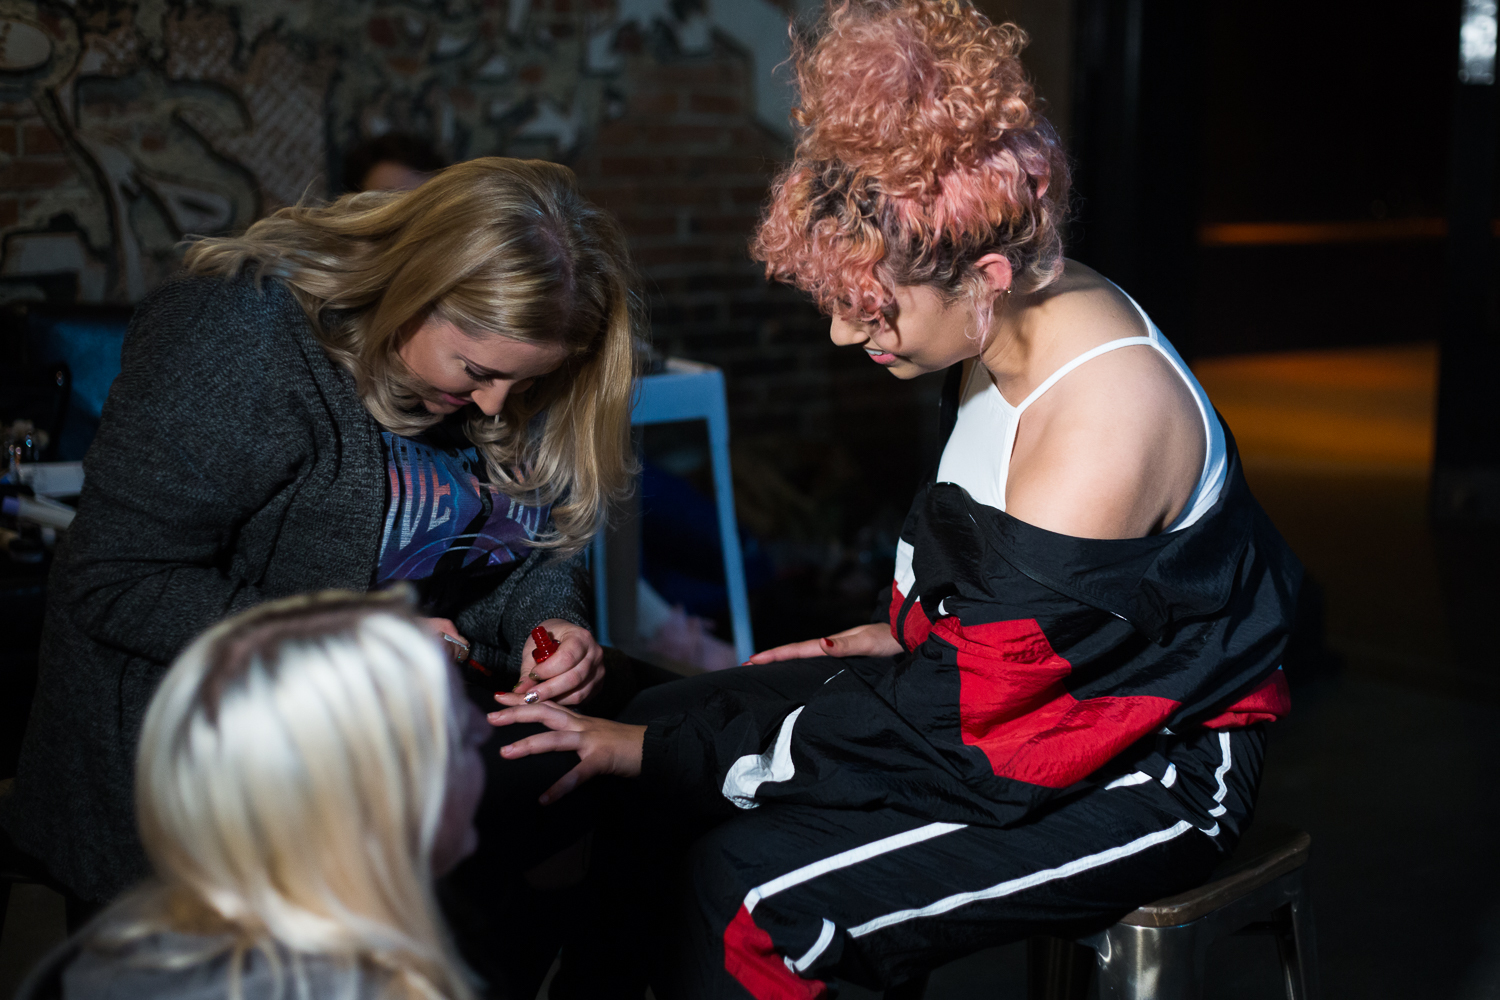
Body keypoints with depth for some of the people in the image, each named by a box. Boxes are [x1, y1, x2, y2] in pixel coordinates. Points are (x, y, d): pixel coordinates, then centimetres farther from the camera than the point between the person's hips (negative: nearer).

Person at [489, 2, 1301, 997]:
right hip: (1032, 685, 9)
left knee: (747, 889, -24)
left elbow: (946, 721, -26)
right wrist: (904, 633, 9)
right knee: (662, 719, 1)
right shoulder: (1016, 324, -4)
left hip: (1146, 770, -9)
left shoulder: (1099, 429, -31)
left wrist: (664, 755, -22)